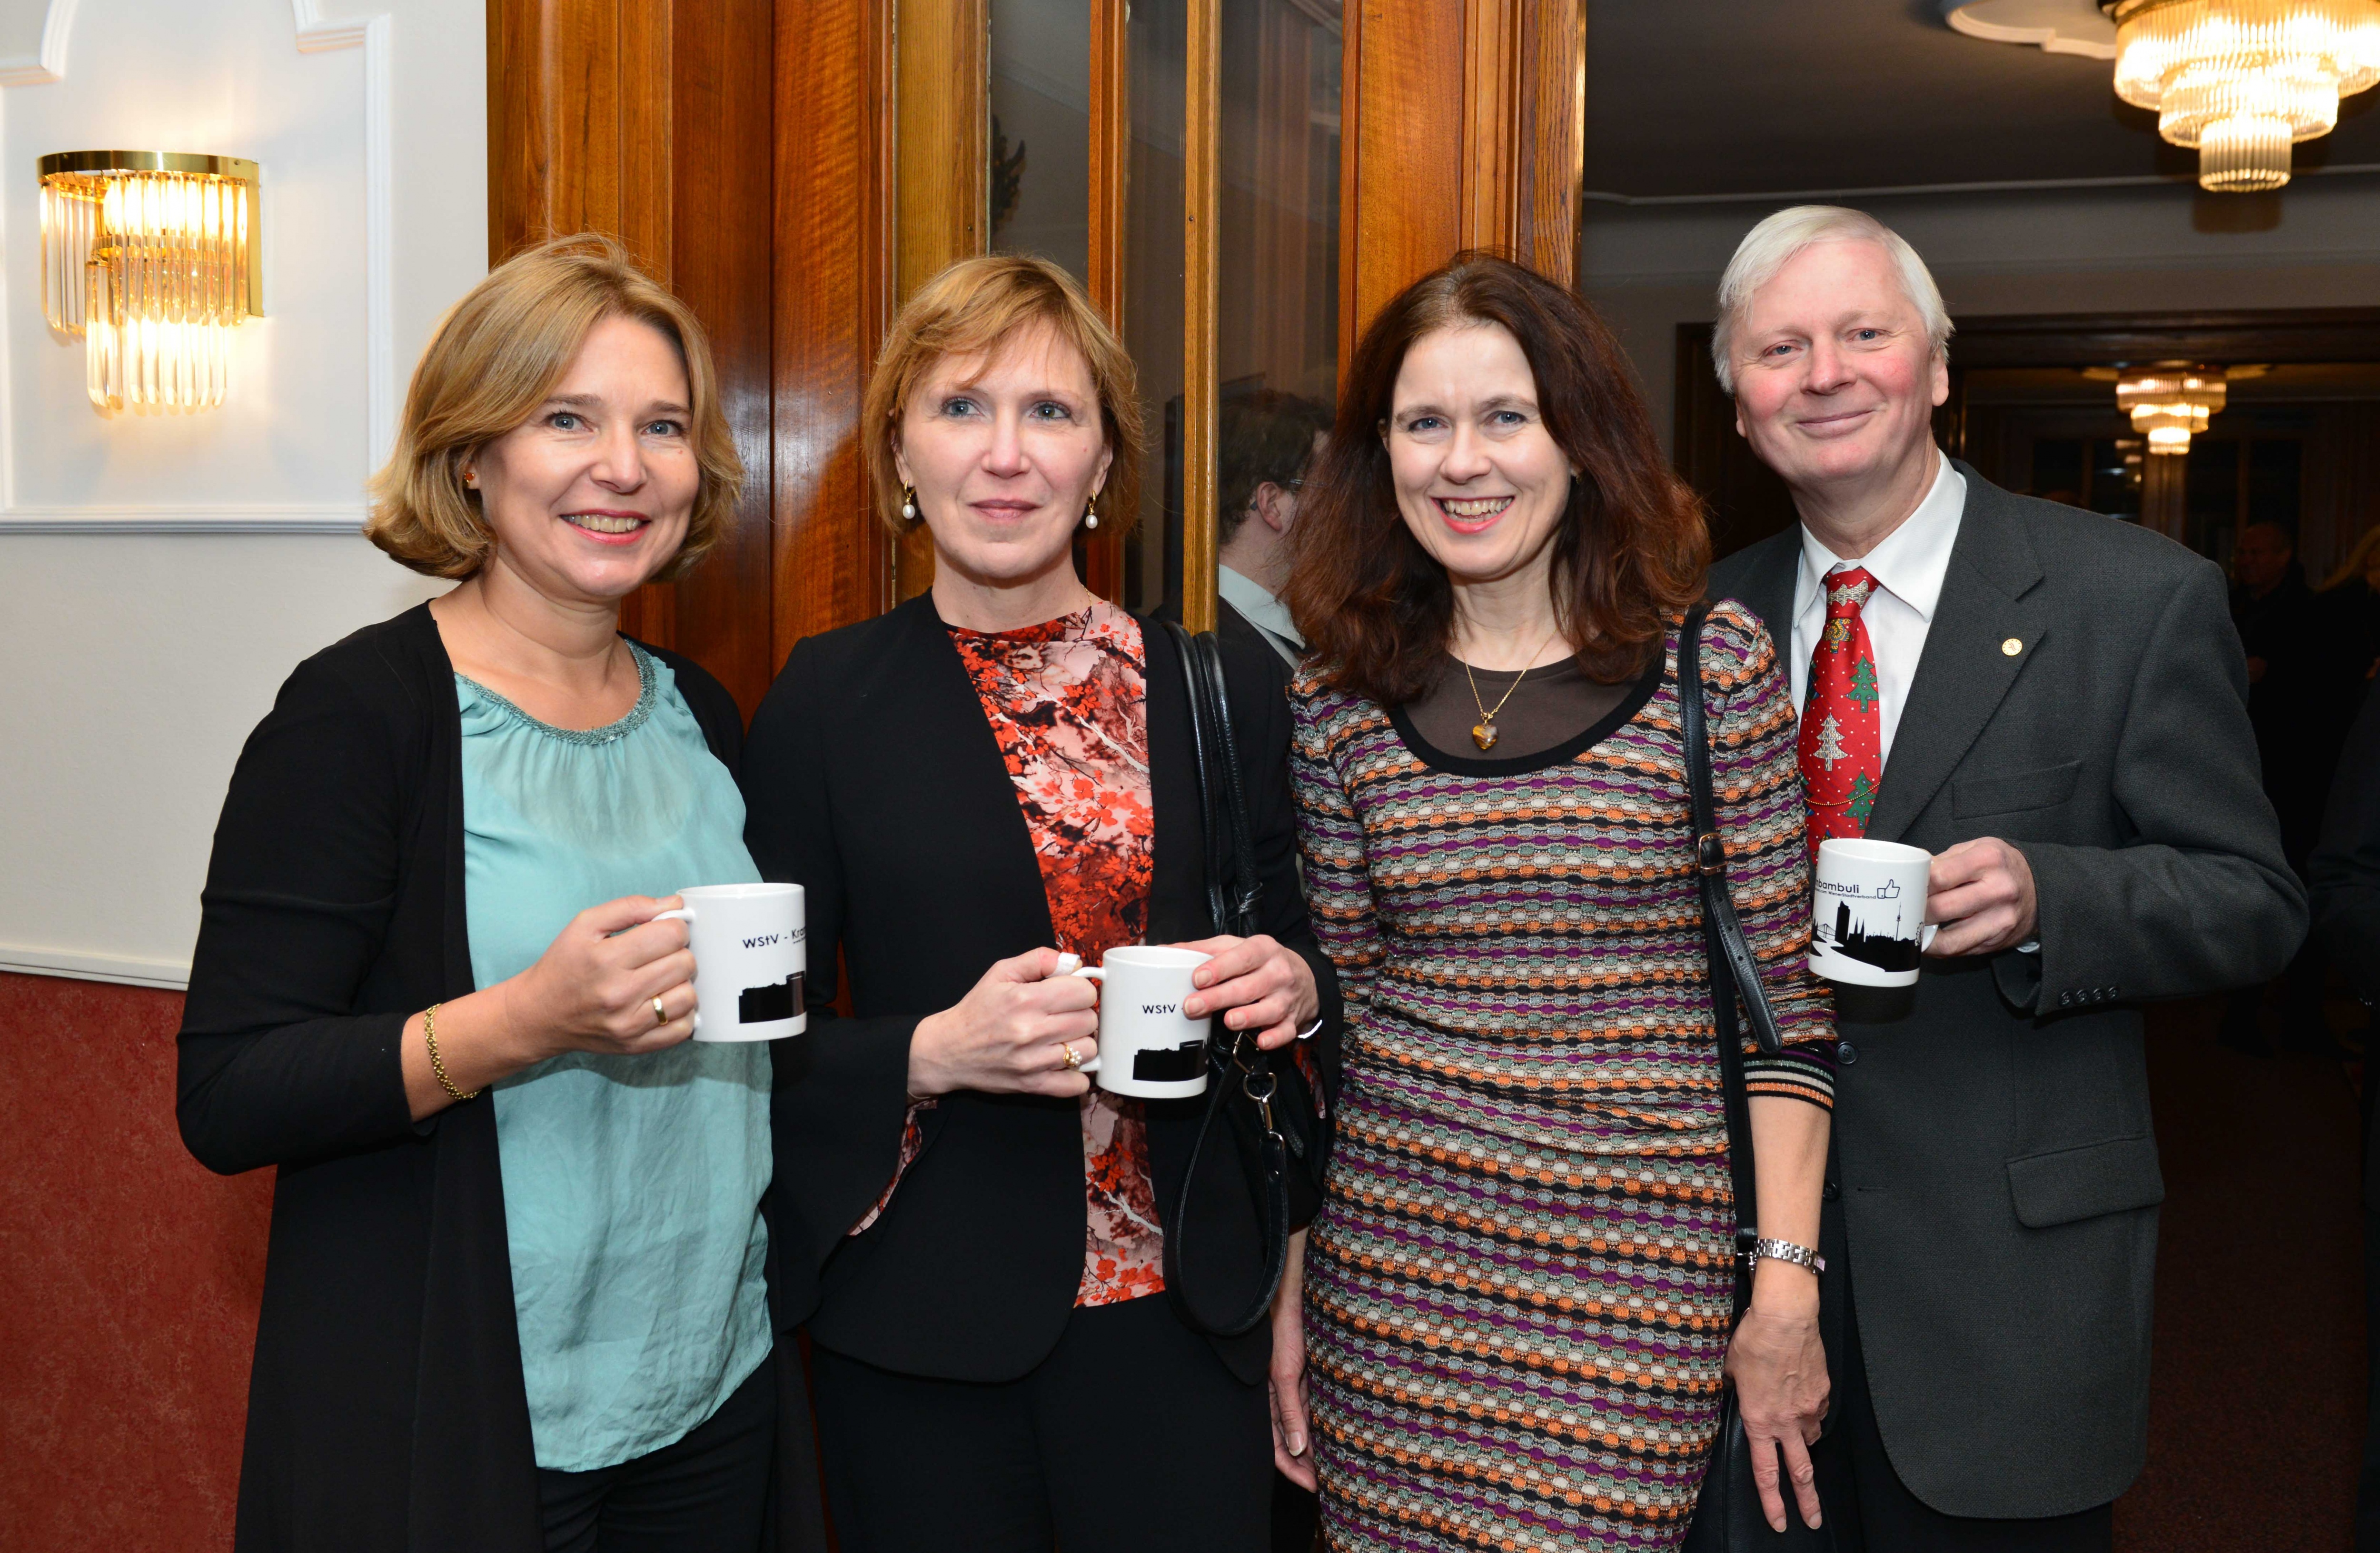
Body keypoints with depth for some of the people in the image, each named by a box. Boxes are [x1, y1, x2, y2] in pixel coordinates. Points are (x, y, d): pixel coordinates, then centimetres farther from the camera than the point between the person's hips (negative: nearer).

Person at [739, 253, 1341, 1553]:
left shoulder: (1230, 687, 3)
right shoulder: (826, 700, -3)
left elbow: (1305, 954, 11)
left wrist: (1292, 991, -11)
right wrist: (935, 1053, -19)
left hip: (1182, 1315, 2)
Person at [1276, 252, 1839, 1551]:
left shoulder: (1714, 667, -4)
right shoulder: (1337, 704, 3)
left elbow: (1784, 1001, -2)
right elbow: (1329, 1010, 8)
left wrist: (1787, 1290, -7)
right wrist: (1286, 1291, 7)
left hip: (1638, 1273, -2)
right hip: (1388, 1272, 2)